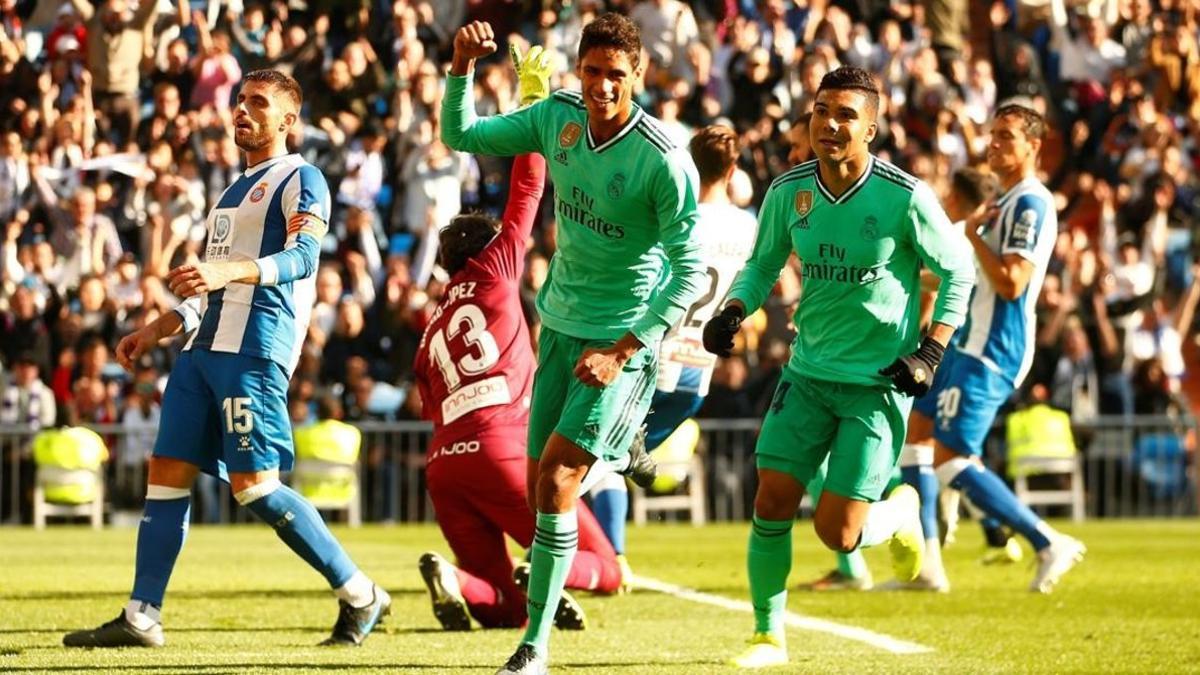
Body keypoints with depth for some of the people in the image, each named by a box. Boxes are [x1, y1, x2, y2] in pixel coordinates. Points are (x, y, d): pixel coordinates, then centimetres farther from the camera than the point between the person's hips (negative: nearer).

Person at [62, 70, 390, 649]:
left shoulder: (300, 179, -2)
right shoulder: (238, 189, 26)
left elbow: (302, 257, -19)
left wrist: (227, 271, -33)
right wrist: (156, 331, 26)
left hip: (253, 351, -9)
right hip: (206, 346, 9)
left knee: (254, 484, -13)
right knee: (167, 474, 2)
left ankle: (360, 597, -5)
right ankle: (141, 617, 2)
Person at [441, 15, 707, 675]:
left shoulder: (665, 161, -20)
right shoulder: (557, 117, -3)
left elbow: (689, 270, -18)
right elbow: (461, 136, 7)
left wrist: (622, 350, -21)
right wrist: (462, 66, -11)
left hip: (624, 337, -6)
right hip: (561, 323, 6)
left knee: (556, 477, -15)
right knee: (539, 483, 7)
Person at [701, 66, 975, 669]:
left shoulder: (905, 198, -15)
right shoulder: (789, 191, -4)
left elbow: (957, 270, -2)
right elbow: (763, 262, 12)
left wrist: (931, 352, -10)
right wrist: (734, 311, -8)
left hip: (878, 383, -4)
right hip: (809, 372, 4)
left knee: (837, 533, -8)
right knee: (771, 504, -6)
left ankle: (900, 513, 27)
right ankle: (769, 635, 12)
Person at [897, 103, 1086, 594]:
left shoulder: (1029, 203, -16)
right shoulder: (1009, 201, 16)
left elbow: (1010, 283, -25)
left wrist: (973, 236, -15)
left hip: (992, 351, -11)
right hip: (971, 342, 11)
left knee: (951, 460, -13)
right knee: (916, 430, 13)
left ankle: (1049, 544, -9)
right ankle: (926, 565, 14)